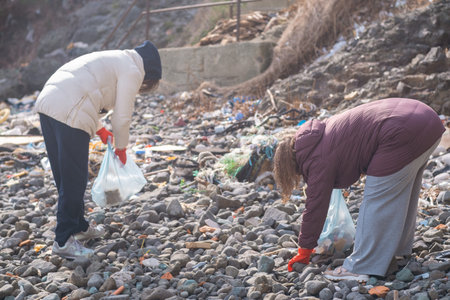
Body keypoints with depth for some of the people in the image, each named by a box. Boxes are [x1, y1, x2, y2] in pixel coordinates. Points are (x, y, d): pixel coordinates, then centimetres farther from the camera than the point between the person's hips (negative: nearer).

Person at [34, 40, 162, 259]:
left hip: (46, 103, 10)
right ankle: (64, 241, 2)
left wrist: (99, 129, 34)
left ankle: (79, 227, 31)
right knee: (74, 181, -2)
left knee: (65, 177, 18)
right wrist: (121, 147, 17)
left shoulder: (113, 60, 30)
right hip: (69, 114, -10)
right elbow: (122, 116, 1)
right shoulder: (132, 71, 2)